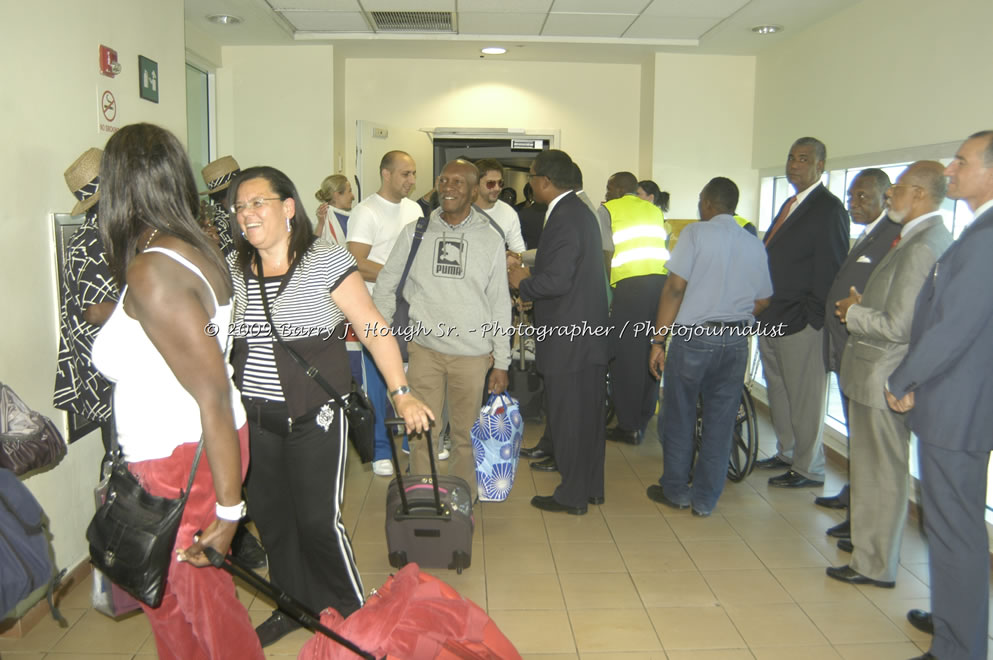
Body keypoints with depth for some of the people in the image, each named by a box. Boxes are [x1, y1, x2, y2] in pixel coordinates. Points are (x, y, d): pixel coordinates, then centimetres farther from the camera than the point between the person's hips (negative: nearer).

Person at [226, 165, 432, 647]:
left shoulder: (326, 261, -9)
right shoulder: (232, 268, 5)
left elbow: (373, 328, -9)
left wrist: (402, 394, -12)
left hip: (313, 417, -5)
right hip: (254, 418, 5)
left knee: (318, 520, 1)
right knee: (270, 517, 13)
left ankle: (351, 614, 24)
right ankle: (293, 607, 35)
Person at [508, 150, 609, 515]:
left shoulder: (564, 219, -19)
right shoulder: (581, 211, 13)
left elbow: (557, 280, -25)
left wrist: (524, 282, -9)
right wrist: (531, 275, 15)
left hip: (568, 339, -10)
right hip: (591, 332, 10)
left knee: (567, 417, 2)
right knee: (588, 413, 17)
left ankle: (573, 495, 14)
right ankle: (591, 487, 30)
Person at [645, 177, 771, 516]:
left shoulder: (695, 233, -6)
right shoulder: (754, 245, 6)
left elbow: (675, 288, -13)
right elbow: (762, 301, 11)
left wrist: (658, 341, -10)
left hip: (693, 336, -4)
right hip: (736, 341, 4)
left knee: (679, 417, 11)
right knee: (720, 421, 10)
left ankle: (675, 490, 22)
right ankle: (705, 499, 19)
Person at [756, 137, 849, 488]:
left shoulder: (829, 208, -11)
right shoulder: (790, 204, 17)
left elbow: (830, 269, -16)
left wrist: (811, 317, -17)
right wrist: (764, 307, 12)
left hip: (801, 325, -9)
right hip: (772, 319, 9)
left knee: (805, 398, 2)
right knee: (778, 392, 18)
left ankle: (808, 469, 15)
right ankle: (786, 453, 34)